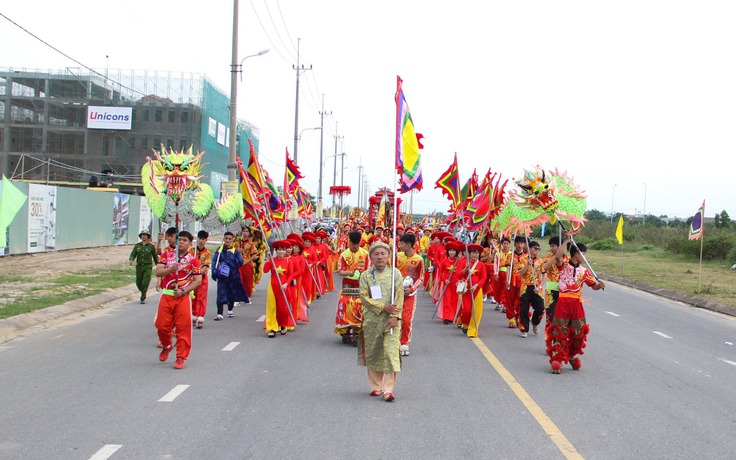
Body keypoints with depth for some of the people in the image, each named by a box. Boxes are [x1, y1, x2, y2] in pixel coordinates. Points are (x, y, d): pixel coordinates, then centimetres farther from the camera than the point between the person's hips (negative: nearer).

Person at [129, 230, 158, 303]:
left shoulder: (151, 246, 0)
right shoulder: (137, 245, 6)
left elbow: (155, 256, 8)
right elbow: (133, 254, 0)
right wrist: (131, 260, -22)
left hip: (148, 266, -3)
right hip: (139, 266, 3)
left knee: (145, 283, -11)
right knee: (138, 283, 8)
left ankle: (143, 298, -2)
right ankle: (143, 293, 36)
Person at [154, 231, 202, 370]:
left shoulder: (193, 260, 1)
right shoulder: (167, 255, 9)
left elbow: (197, 280, -2)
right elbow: (158, 272, -1)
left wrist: (183, 291, -14)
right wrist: (171, 269, -19)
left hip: (183, 297, -3)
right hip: (166, 295, 3)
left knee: (183, 327, -4)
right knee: (162, 325, 4)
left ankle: (181, 357, 5)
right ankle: (166, 346, 34)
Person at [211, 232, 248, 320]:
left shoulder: (236, 251, 1)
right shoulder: (219, 250, 3)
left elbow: (240, 263, -7)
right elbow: (214, 262, 0)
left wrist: (230, 259, -17)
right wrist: (214, 272, -11)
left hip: (233, 276, 1)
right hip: (222, 275, -1)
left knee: (232, 293, 12)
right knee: (221, 294, -8)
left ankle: (230, 310, 33)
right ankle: (219, 314, -8)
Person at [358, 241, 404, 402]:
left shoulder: (395, 273, 3)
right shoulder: (366, 275, 4)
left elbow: (399, 297, -2)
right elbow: (364, 297, -4)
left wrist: (395, 316, -12)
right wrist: (383, 307, -13)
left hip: (391, 320, -1)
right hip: (372, 320, 2)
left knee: (391, 352, -9)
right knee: (373, 353, 8)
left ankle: (388, 389, -7)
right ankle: (376, 386, 22)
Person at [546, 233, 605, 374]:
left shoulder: (584, 271, 14)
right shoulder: (564, 266, 1)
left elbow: (594, 285, 15)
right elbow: (558, 257, -21)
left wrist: (599, 285, -9)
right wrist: (566, 241, -17)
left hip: (577, 304, 4)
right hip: (563, 302, -4)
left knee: (579, 332, 7)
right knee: (560, 332, -3)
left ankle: (572, 355, 29)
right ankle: (556, 359, 0)